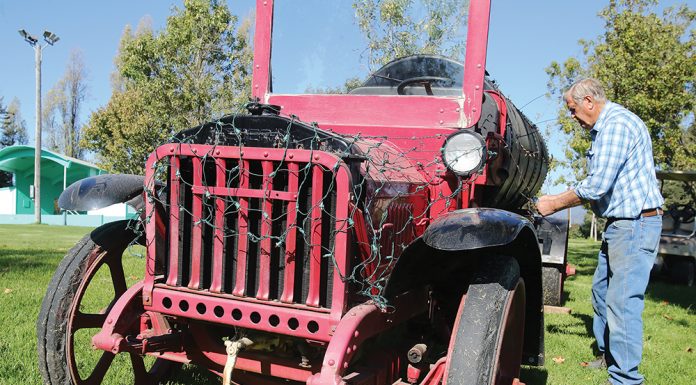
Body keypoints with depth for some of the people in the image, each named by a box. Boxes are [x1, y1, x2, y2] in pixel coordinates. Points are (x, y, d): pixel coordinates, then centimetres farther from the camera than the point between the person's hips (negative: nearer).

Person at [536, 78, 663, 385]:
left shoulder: (617, 123, -18)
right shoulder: (602, 129, 16)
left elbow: (597, 186, -23)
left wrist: (555, 204, -11)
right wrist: (556, 200, 12)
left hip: (636, 224, -11)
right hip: (619, 224, 11)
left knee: (622, 302, -10)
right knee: (601, 291, 19)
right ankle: (608, 355, 32)